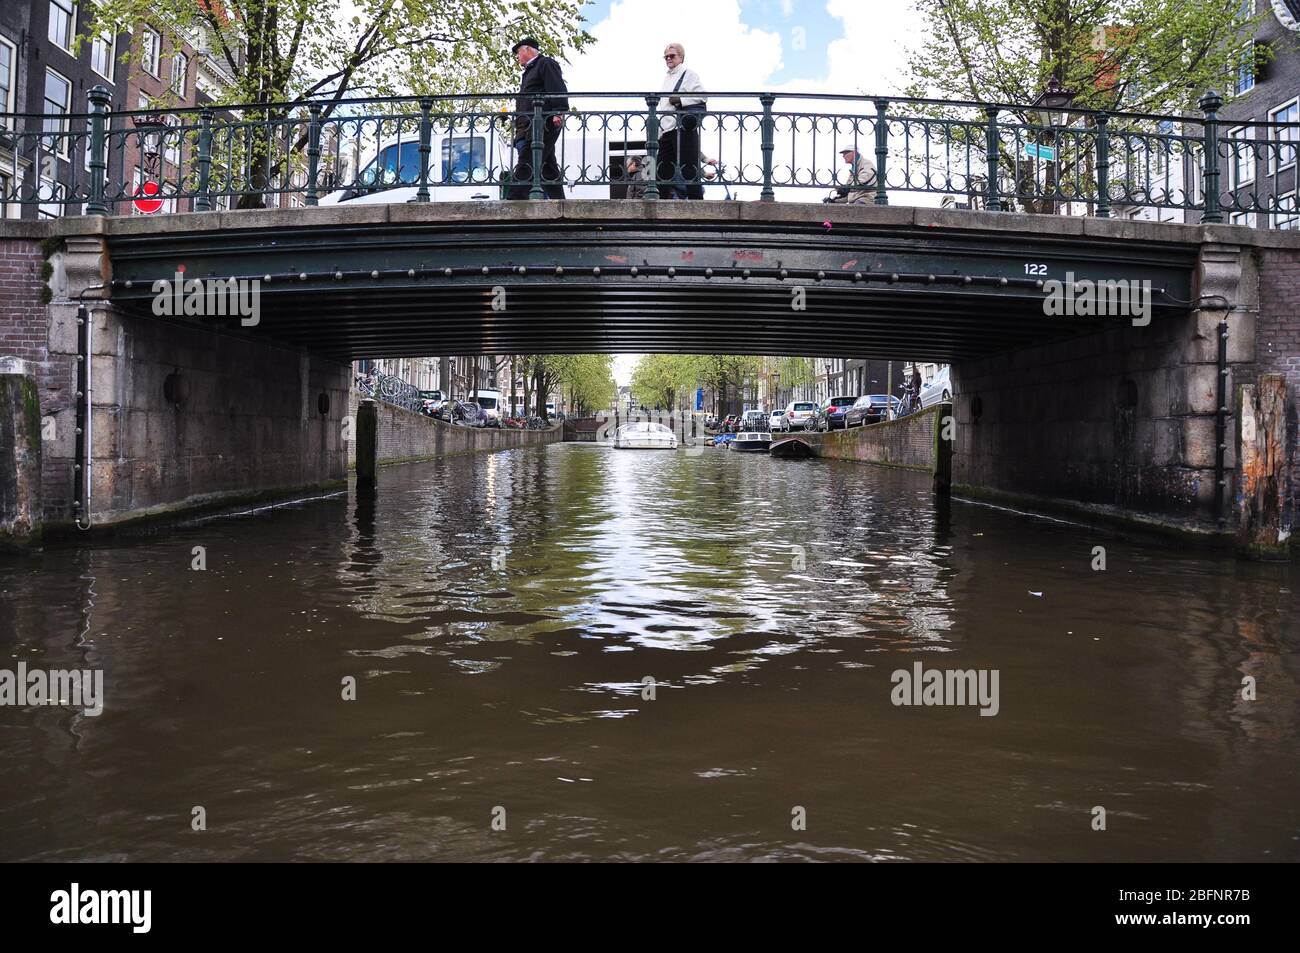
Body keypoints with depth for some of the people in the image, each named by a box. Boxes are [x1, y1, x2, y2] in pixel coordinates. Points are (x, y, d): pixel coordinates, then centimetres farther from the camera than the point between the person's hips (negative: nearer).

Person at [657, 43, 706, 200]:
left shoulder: (689, 74, 3)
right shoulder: (667, 78, 26)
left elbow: (702, 96, -9)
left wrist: (680, 100, -16)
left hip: (684, 128, -8)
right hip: (666, 129, 8)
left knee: (689, 167, -9)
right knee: (663, 169, 4)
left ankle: (696, 200, -8)